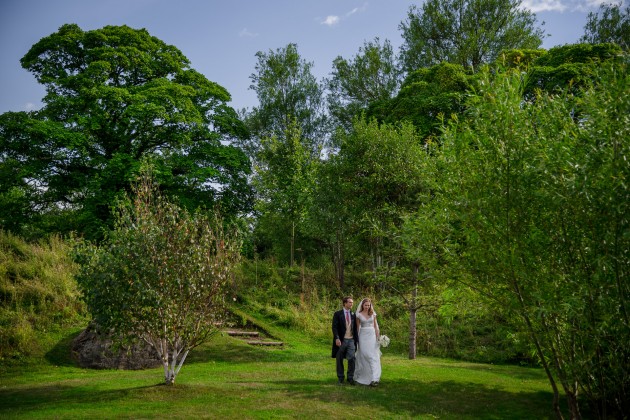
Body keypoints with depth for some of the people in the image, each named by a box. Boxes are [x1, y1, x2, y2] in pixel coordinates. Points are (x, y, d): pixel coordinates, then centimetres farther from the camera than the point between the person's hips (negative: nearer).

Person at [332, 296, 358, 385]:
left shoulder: (353, 315, 9)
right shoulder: (338, 314, -2)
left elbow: (355, 328, 13)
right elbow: (334, 327, -8)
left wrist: (356, 339, 9)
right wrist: (337, 338, -19)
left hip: (351, 340, 3)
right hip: (341, 340, -2)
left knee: (352, 359, -6)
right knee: (339, 360, 7)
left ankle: (350, 378, 9)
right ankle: (340, 378, 20)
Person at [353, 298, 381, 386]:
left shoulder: (373, 314, 7)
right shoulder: (359, 315, 1)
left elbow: (375, 325, 10)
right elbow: (357, 327, 5)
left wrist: (378, 336, 2)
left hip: (372, 335, 1)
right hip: (363, 336, -1)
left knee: (373, 356, -6)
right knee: (363, 356, 2)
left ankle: (374, 378, -10)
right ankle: (363, 376, 16)